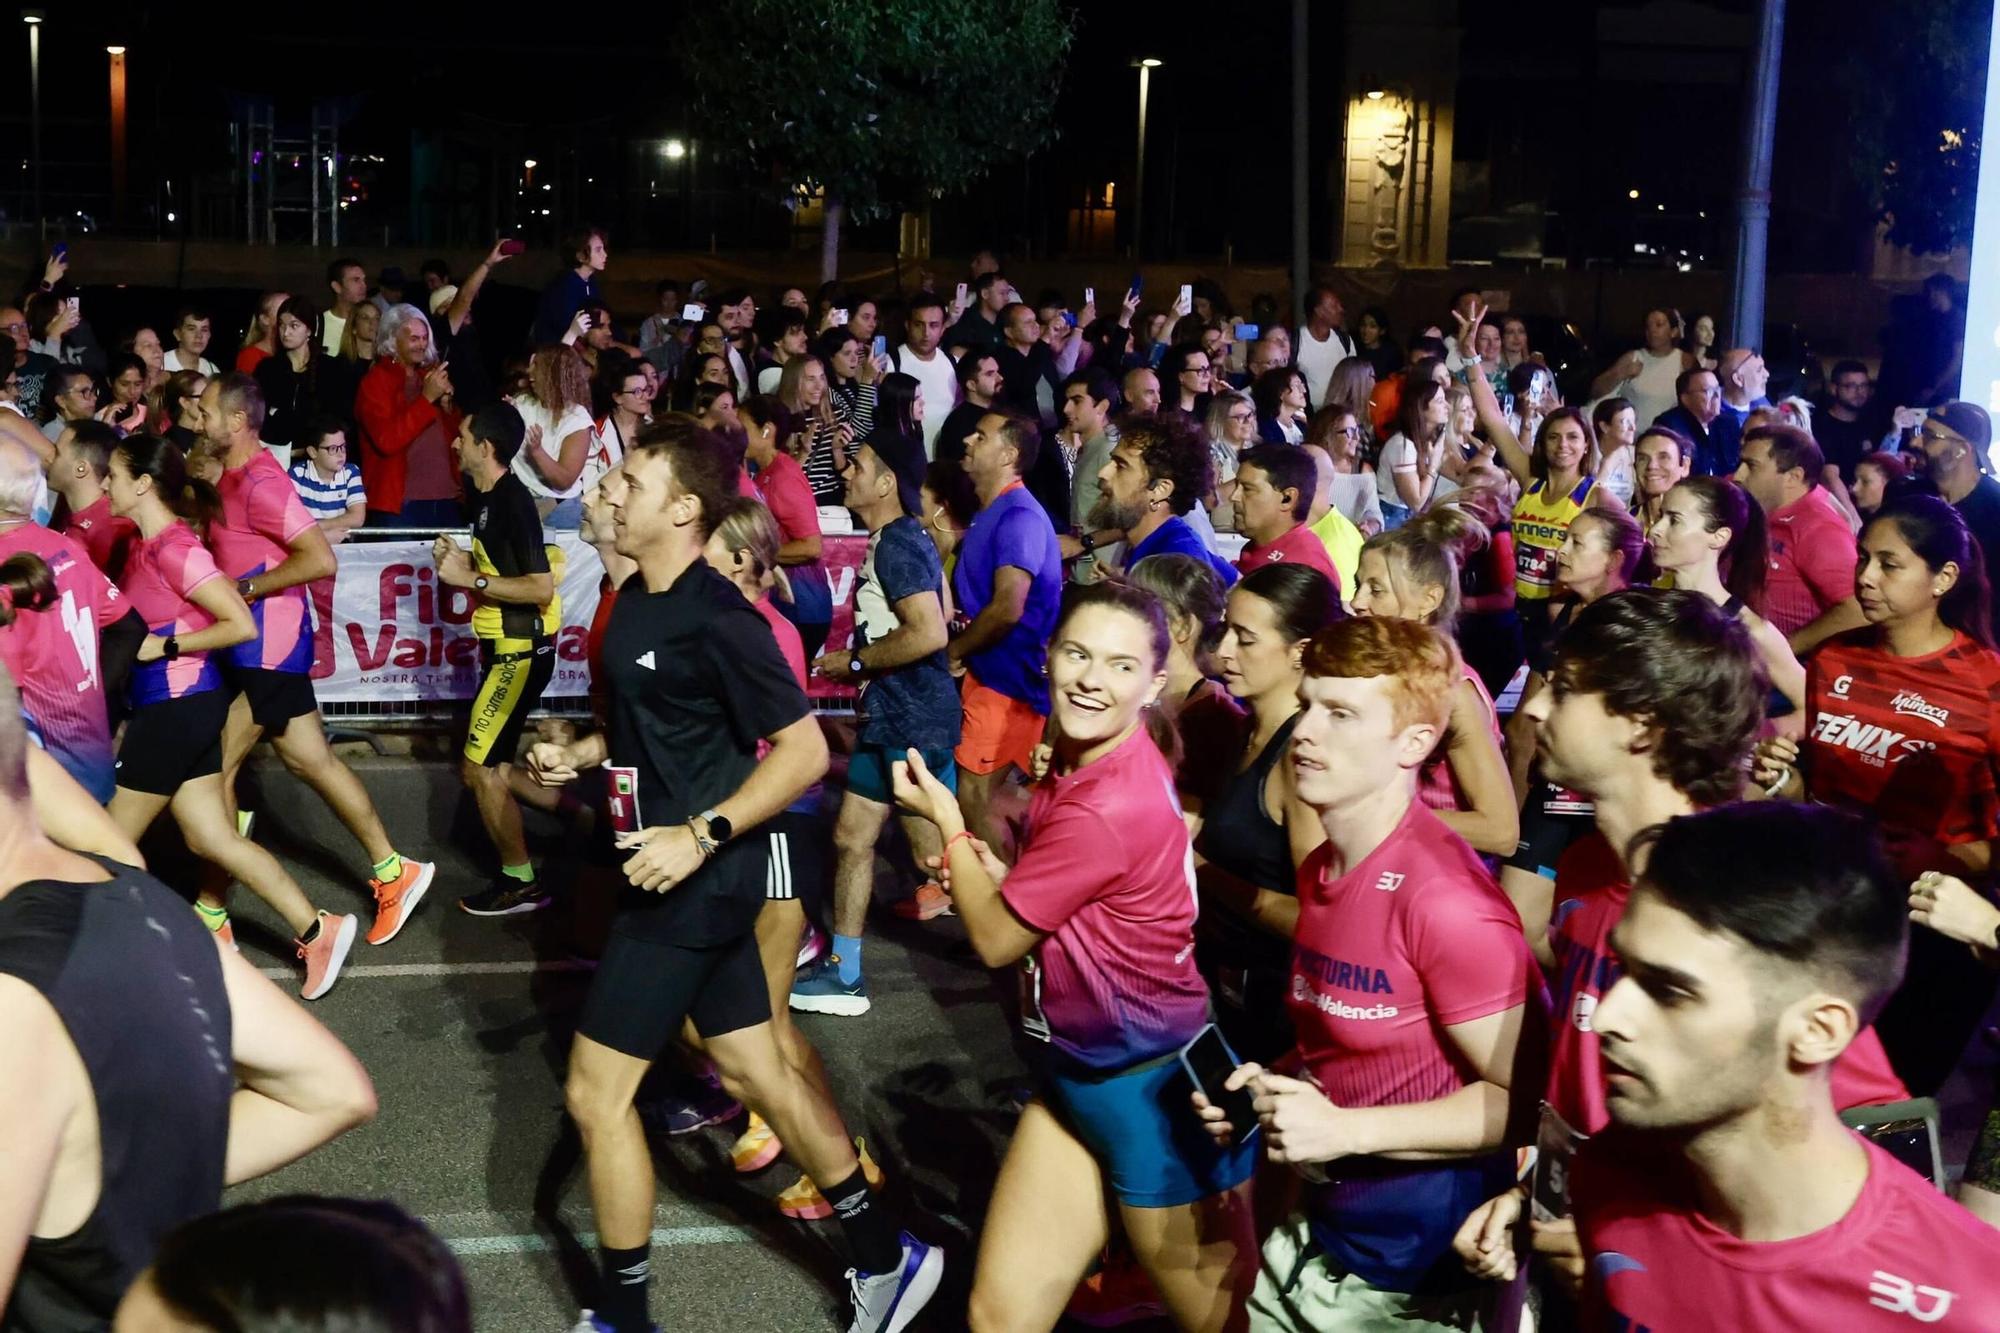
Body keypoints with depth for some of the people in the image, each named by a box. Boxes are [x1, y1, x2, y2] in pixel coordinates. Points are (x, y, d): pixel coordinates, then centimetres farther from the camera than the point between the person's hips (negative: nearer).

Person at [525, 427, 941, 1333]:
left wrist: (701, 835, -25)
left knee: (595, 1090, -2)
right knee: (754, 1069, 16)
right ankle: (884, 1257, 27)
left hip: (696, 878, -10)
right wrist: (575, 755, 6)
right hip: (672, 873, 10)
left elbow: (805, 749, -20)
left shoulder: (717, 618, -19)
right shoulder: (635, 600, 9)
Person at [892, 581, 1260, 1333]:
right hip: (1079, 1073, 9)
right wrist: (996, 872, -4)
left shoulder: (1107, 807, -26)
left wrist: (945, 821, -1)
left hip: (1154, 1090, -9)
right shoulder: (1084, 763, 2)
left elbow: (996, 939, -14)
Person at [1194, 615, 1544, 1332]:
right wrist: (1269, 1088, 2)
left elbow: (1525, 1099, -22)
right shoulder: (1319, 870, 4)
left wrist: (1346, 1129, -25)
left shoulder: (1446, 899, -23)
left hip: (1415, 1274, -8)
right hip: (1316, 1235, 8)